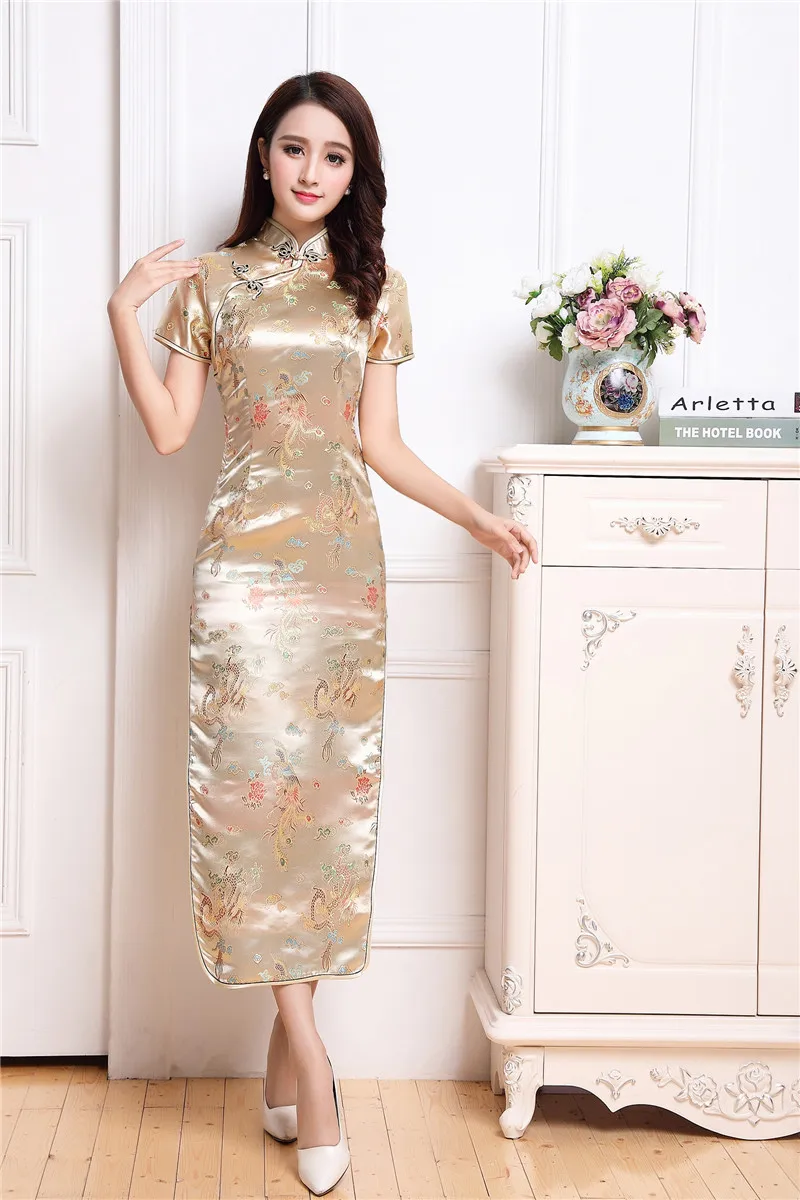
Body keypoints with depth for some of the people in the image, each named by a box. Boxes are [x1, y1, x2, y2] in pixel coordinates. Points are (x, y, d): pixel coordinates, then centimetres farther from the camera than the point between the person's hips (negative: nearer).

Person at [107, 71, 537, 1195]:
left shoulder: (376, 287, 12)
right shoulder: (212, 280, 7)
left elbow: (381, 444, 11)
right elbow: (169, 431, 1)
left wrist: (479, 516, 3)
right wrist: (123, 313, -7)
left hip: (346, 559, 3)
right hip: (248, 558, -2)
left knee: (334, 789, 1)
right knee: (258, 781, -10)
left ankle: (285, 1045, 12)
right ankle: (310, 1061, -4)